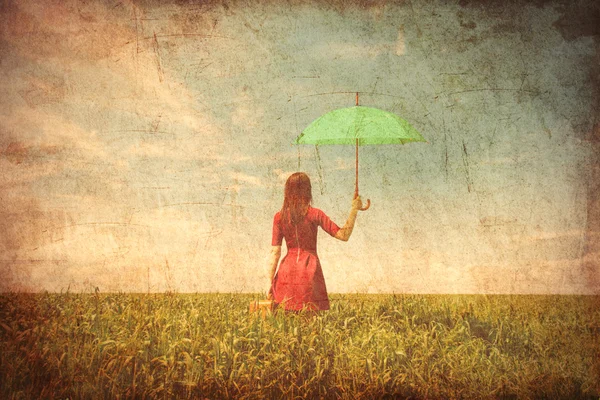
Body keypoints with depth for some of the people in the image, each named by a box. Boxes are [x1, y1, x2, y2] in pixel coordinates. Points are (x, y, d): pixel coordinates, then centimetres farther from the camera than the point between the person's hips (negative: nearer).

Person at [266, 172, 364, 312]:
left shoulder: (279, 217, 3)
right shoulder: (314, 214, -4)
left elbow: (275, 252, 1)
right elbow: (344, 235, -5)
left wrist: (270, 282, 2)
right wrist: (354, 209, 3)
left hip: (288, 269, 2)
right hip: (309, 269, -2)